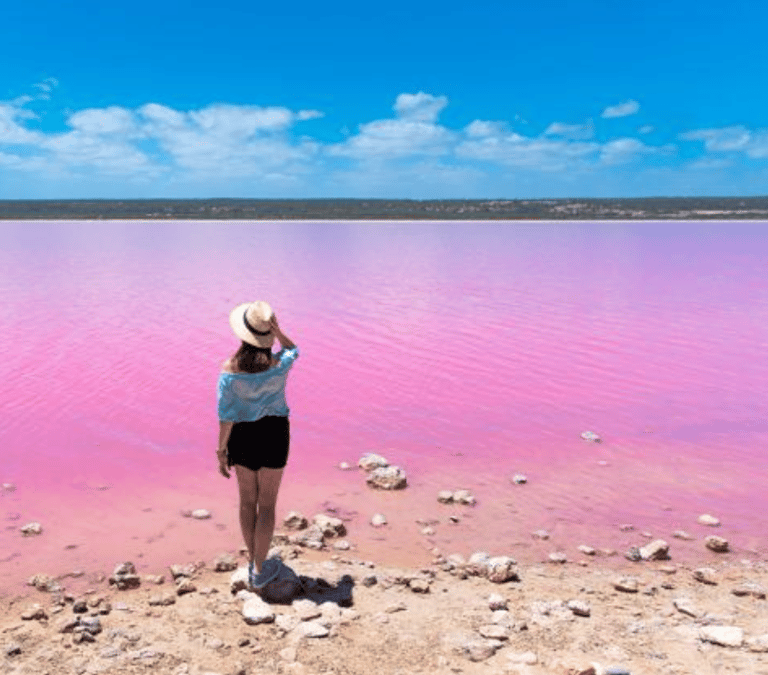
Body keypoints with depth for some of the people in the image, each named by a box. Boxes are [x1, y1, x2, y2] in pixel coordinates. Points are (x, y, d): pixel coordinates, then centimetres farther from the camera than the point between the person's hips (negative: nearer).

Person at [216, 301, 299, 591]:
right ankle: (259, 572, 18)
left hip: (242, 435, 1)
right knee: (267, 504, 12)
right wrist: (277, 332, -11)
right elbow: (293, 350, 8)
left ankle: (253, 560, 35)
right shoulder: (279, 365, -18)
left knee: (248, 500, 20)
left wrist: (221, 450, -2)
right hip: (273, 434, -1)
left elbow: (226, 414, -14)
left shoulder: (230, 370, -19)